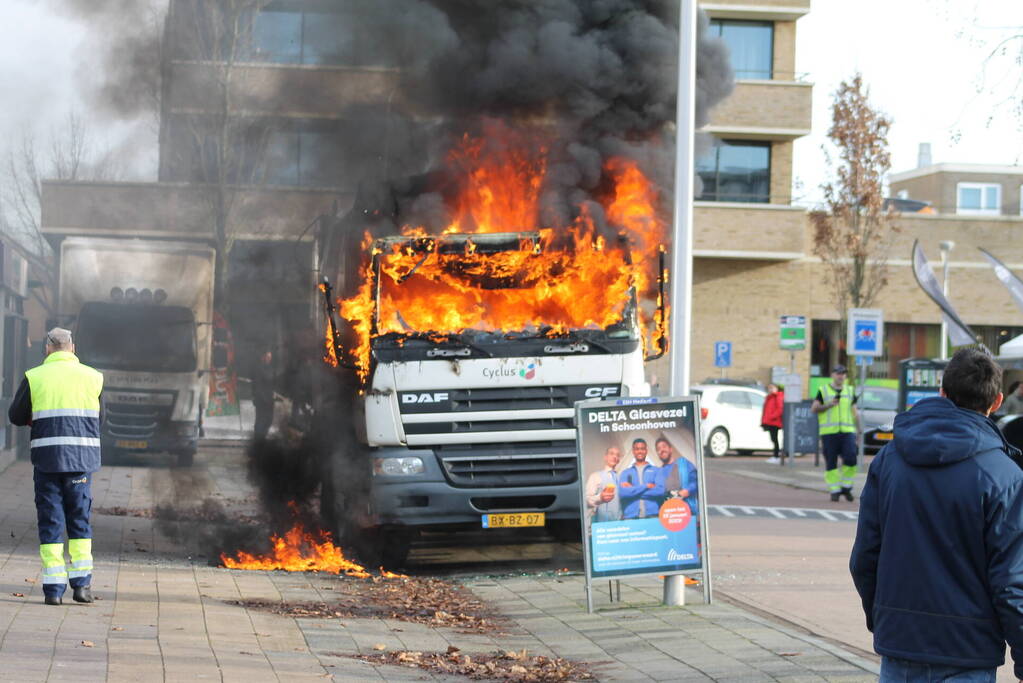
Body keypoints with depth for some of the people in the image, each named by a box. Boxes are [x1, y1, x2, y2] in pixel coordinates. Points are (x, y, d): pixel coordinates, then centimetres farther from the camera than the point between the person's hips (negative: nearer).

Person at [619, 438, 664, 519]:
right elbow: (622, 492, -2)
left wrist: (633, 489, -2)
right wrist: (646, 486, -7)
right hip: (630, 517, 1)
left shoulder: (656, 470, 12)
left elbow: (660, 491, -4)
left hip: (652, 516, 0)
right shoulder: (626, 473, 15)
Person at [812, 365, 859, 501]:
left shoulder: (850, 391, 16)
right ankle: (834, 490, 6)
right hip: (829, 432, -2)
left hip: (847, 431, 2)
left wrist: (857, 431, 13)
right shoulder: (823, 391, 8)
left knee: (850, 459, -13)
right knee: (831, 463, -1)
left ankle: (846, 486, 4)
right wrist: (828, 405, -10)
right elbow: (814, 408, 4)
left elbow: (854, 412, 19)